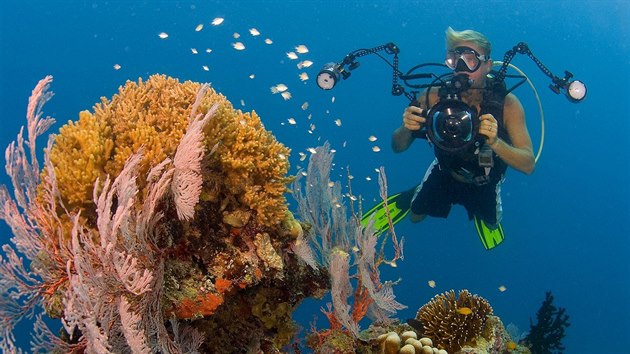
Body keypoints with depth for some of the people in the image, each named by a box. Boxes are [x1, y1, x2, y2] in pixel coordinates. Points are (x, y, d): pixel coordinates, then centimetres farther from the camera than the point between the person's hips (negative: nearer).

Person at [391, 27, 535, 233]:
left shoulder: (507, 104, -34)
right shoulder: (434, 97, -31)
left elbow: (528, 165, -36)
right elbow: (398, 147, -24)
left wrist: (495, 142, -55)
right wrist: (407, 129, -48)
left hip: (485, 180, 0)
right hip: (445, 172, 0)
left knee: (492, 224, 23)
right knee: (415, 216, 15)